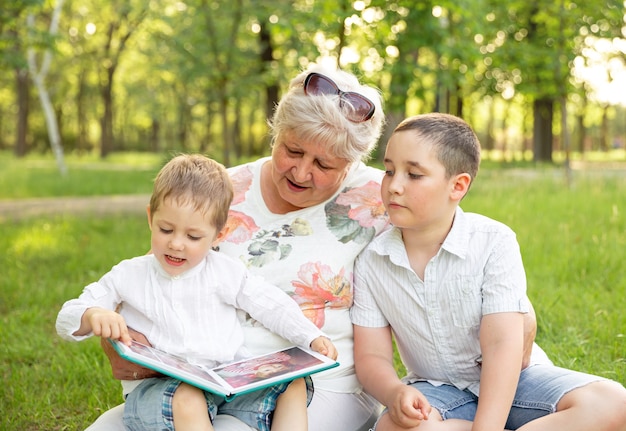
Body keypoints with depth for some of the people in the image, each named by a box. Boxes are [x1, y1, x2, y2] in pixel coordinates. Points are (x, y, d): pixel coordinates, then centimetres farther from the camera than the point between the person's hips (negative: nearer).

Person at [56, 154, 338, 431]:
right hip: (157, 386, -3)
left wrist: (312, 338, -1)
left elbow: (273, 306, 14)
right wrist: (93, 315, -20)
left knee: (293, 384, -13)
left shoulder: (227, 272, 8)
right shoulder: (129, 276, 5)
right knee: (187, 401, -37)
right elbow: (66, 320, 5)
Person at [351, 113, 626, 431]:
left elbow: (501, 344, -22)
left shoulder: (493, 242, -15)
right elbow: (371, 356, -6)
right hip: (435, 390, 1)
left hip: (507, 381, -1)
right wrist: (395, 392, -30)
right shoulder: (371, 262, -7)